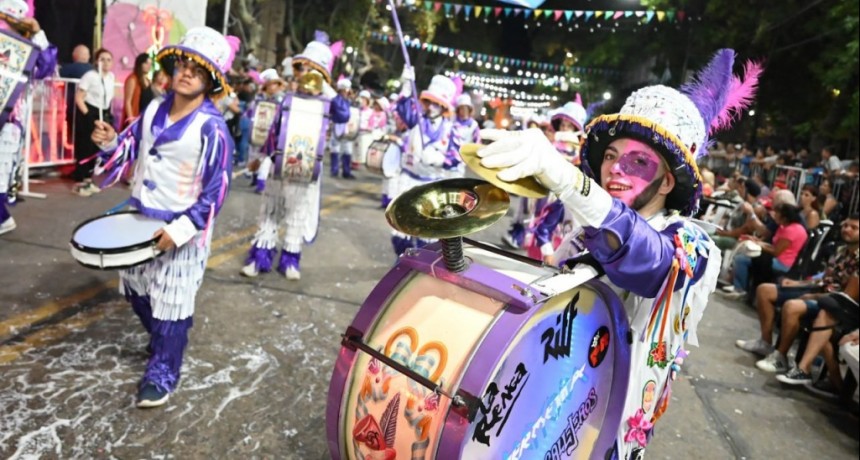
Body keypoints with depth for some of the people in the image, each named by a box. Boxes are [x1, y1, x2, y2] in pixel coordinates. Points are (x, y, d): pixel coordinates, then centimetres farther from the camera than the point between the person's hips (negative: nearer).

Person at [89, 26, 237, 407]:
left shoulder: (211, 127, -18)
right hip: (139, 217, 7)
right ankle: (161, 343, 47)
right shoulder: (153, 111, 3)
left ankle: (161, 375, 20)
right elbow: (130, 151, 15)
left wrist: (181, 229, -23)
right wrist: (110, 143, -8)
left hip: (181, 228, -7)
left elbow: (216, 190, -18)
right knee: (138, 292, 21)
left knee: (170, 304, 3)